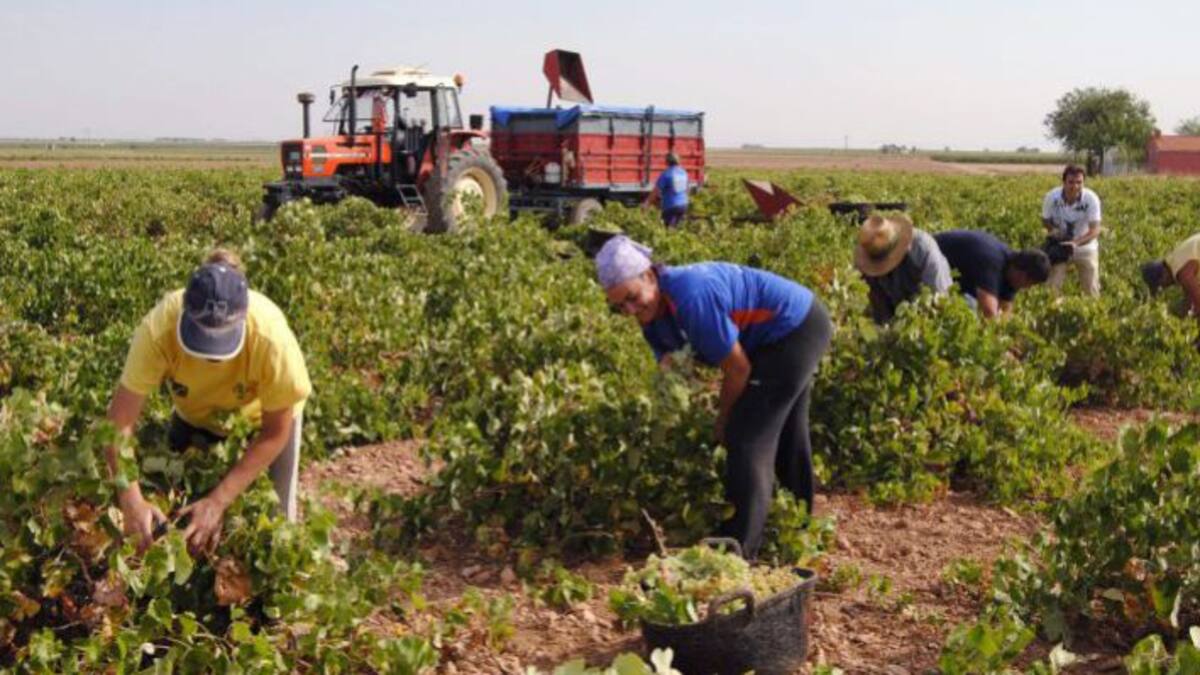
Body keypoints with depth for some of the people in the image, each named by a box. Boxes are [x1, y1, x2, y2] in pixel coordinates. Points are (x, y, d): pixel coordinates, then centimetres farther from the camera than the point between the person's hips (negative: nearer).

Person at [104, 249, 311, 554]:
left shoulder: (271, 338, -41)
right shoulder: (159, 328, -39)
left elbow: (275, 433, -26)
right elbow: (121, 420, -32)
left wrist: (218, 502, -31)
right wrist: (132, 500, -45)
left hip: (262, 415, -1)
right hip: (195, 415, 2)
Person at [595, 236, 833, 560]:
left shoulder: (691, 296, -32)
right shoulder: (654, 317, -4)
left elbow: (738, 367, -24)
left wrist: (723, 420, -9)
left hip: (795, 329, -10)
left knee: (748, 439, -11)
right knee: (785, 436, 25)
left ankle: (737, 554, -6)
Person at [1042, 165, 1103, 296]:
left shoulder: (1091, 199, -24)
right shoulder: (1052, 197, -21)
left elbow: (1095, 230, -25)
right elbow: (1045, 220, -4)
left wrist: (1075, 243, -41)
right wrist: (1052, 231, -26)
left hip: (1085, 247, 0)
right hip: (1059, 247, 0)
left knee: (1091, 289, 8)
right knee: (1052, 286, -1)